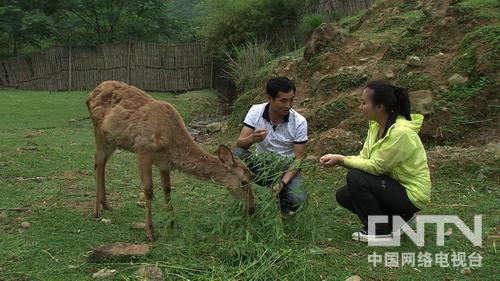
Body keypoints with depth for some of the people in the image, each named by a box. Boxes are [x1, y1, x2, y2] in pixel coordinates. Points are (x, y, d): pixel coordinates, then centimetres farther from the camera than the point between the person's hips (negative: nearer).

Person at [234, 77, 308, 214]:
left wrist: (283, 183, -25)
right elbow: (239, 144, -17)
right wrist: (252, 138, -42)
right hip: (260, 165, 1)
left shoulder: (299, 121, -15)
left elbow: (298, 158, -11)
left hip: (286, 167, -1)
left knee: (297, 200, -29)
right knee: (236, 154, -29)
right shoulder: (256, 111, -13)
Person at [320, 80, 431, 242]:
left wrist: (341, 160, -18)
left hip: (412, 193, -9)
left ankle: (381, 232, -6)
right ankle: (397, 218, 13)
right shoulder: (376, 125, -2)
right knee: (343, 195, 3)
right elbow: (364, 158, 0)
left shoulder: (399, 131, -28)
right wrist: (338, 159, -14)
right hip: (395, 184, 9)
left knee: (355, 178, -23)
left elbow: (375, 166, -24)